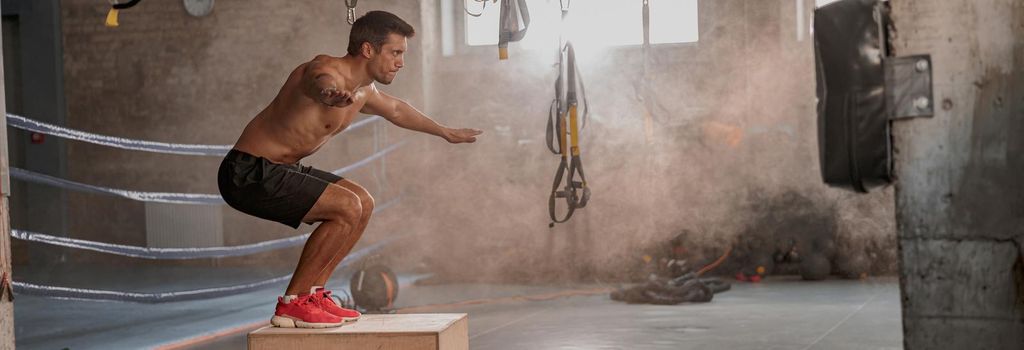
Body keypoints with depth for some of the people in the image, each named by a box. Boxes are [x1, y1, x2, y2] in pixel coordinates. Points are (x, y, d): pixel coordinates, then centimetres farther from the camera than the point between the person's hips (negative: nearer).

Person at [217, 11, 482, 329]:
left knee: (363, 203, 13)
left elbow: (395, 110, 33)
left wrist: (445, 132, 46)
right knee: (347, 208, -21)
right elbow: (321, 82, -48)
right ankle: (291, 305, -12)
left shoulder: (363, 92, 11)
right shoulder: (328, 70, -20)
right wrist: (329, 95, -73)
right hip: (247, 172, -10)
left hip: (278, 170, 10)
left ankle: (312, 293, 13)